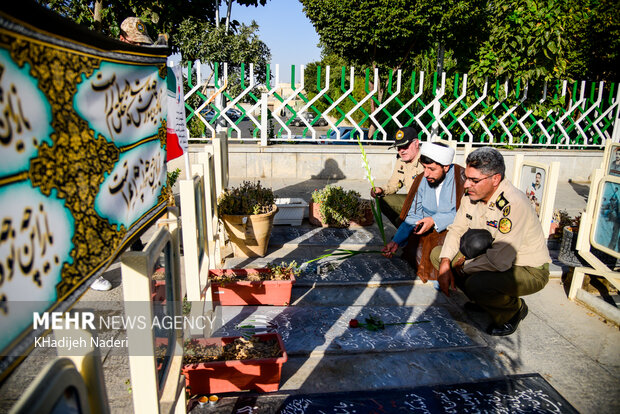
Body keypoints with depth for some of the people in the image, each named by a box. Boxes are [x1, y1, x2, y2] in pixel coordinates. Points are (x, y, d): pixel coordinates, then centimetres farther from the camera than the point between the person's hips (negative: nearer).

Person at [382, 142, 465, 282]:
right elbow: (413, 217, 4)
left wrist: (435, 221, -23)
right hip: (429, 230, 5)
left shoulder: (461, 178, -15)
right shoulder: (422, 181, 2)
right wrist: (396, 242, -8)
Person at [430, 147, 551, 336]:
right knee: (438, 254, -1)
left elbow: (499, 261, -35)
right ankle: (483, 299, 14)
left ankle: (514, 310, 2)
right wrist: (445, 263, -14)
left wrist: (464, 267, -19)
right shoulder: (472, 194, -8)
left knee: (477, 284, -34)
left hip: (529, 270, -7)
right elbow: (456, 229, 2)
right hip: (492, 258, 8)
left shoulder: (514, 204, -32)